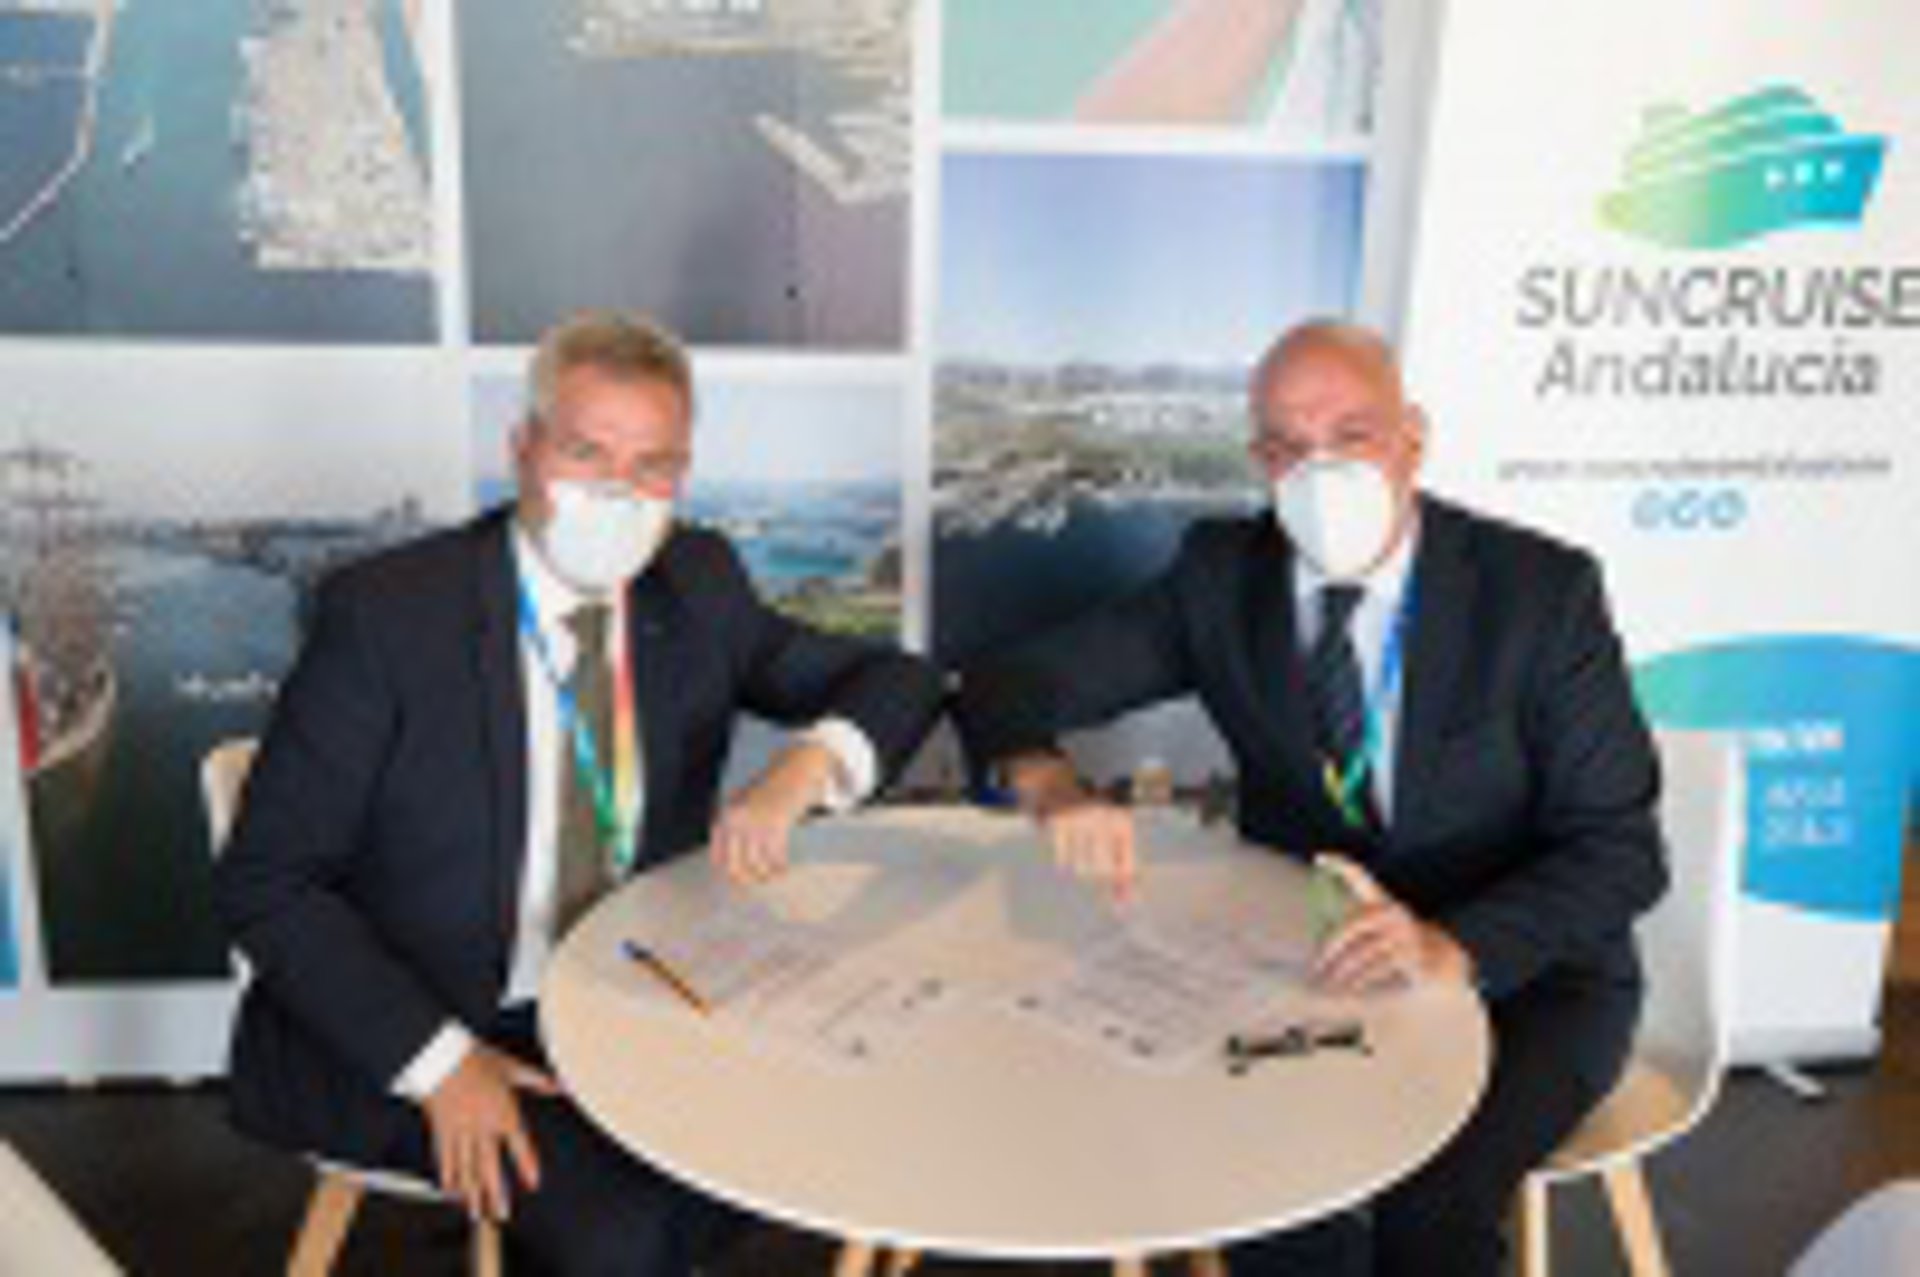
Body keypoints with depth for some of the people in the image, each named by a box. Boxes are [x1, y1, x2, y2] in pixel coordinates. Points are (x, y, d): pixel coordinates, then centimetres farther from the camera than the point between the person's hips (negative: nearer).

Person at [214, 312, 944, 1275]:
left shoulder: (698, 586, -1)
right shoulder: (386, 613, -14)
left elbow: (900, 682, 4)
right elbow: (263, 883, -12)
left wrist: (808, 765, -19)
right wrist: (438, 1061, -23)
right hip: (399, 1039, -5)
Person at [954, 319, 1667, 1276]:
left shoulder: (1541, 590, -11)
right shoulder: (1223, 574, -4)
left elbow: (1620, 851, -12)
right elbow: (1006, 685, -5)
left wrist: (1454, 947, -30)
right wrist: (1051, 788, -29)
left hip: (1520, 971, -1)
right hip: (1310, 962, 2)